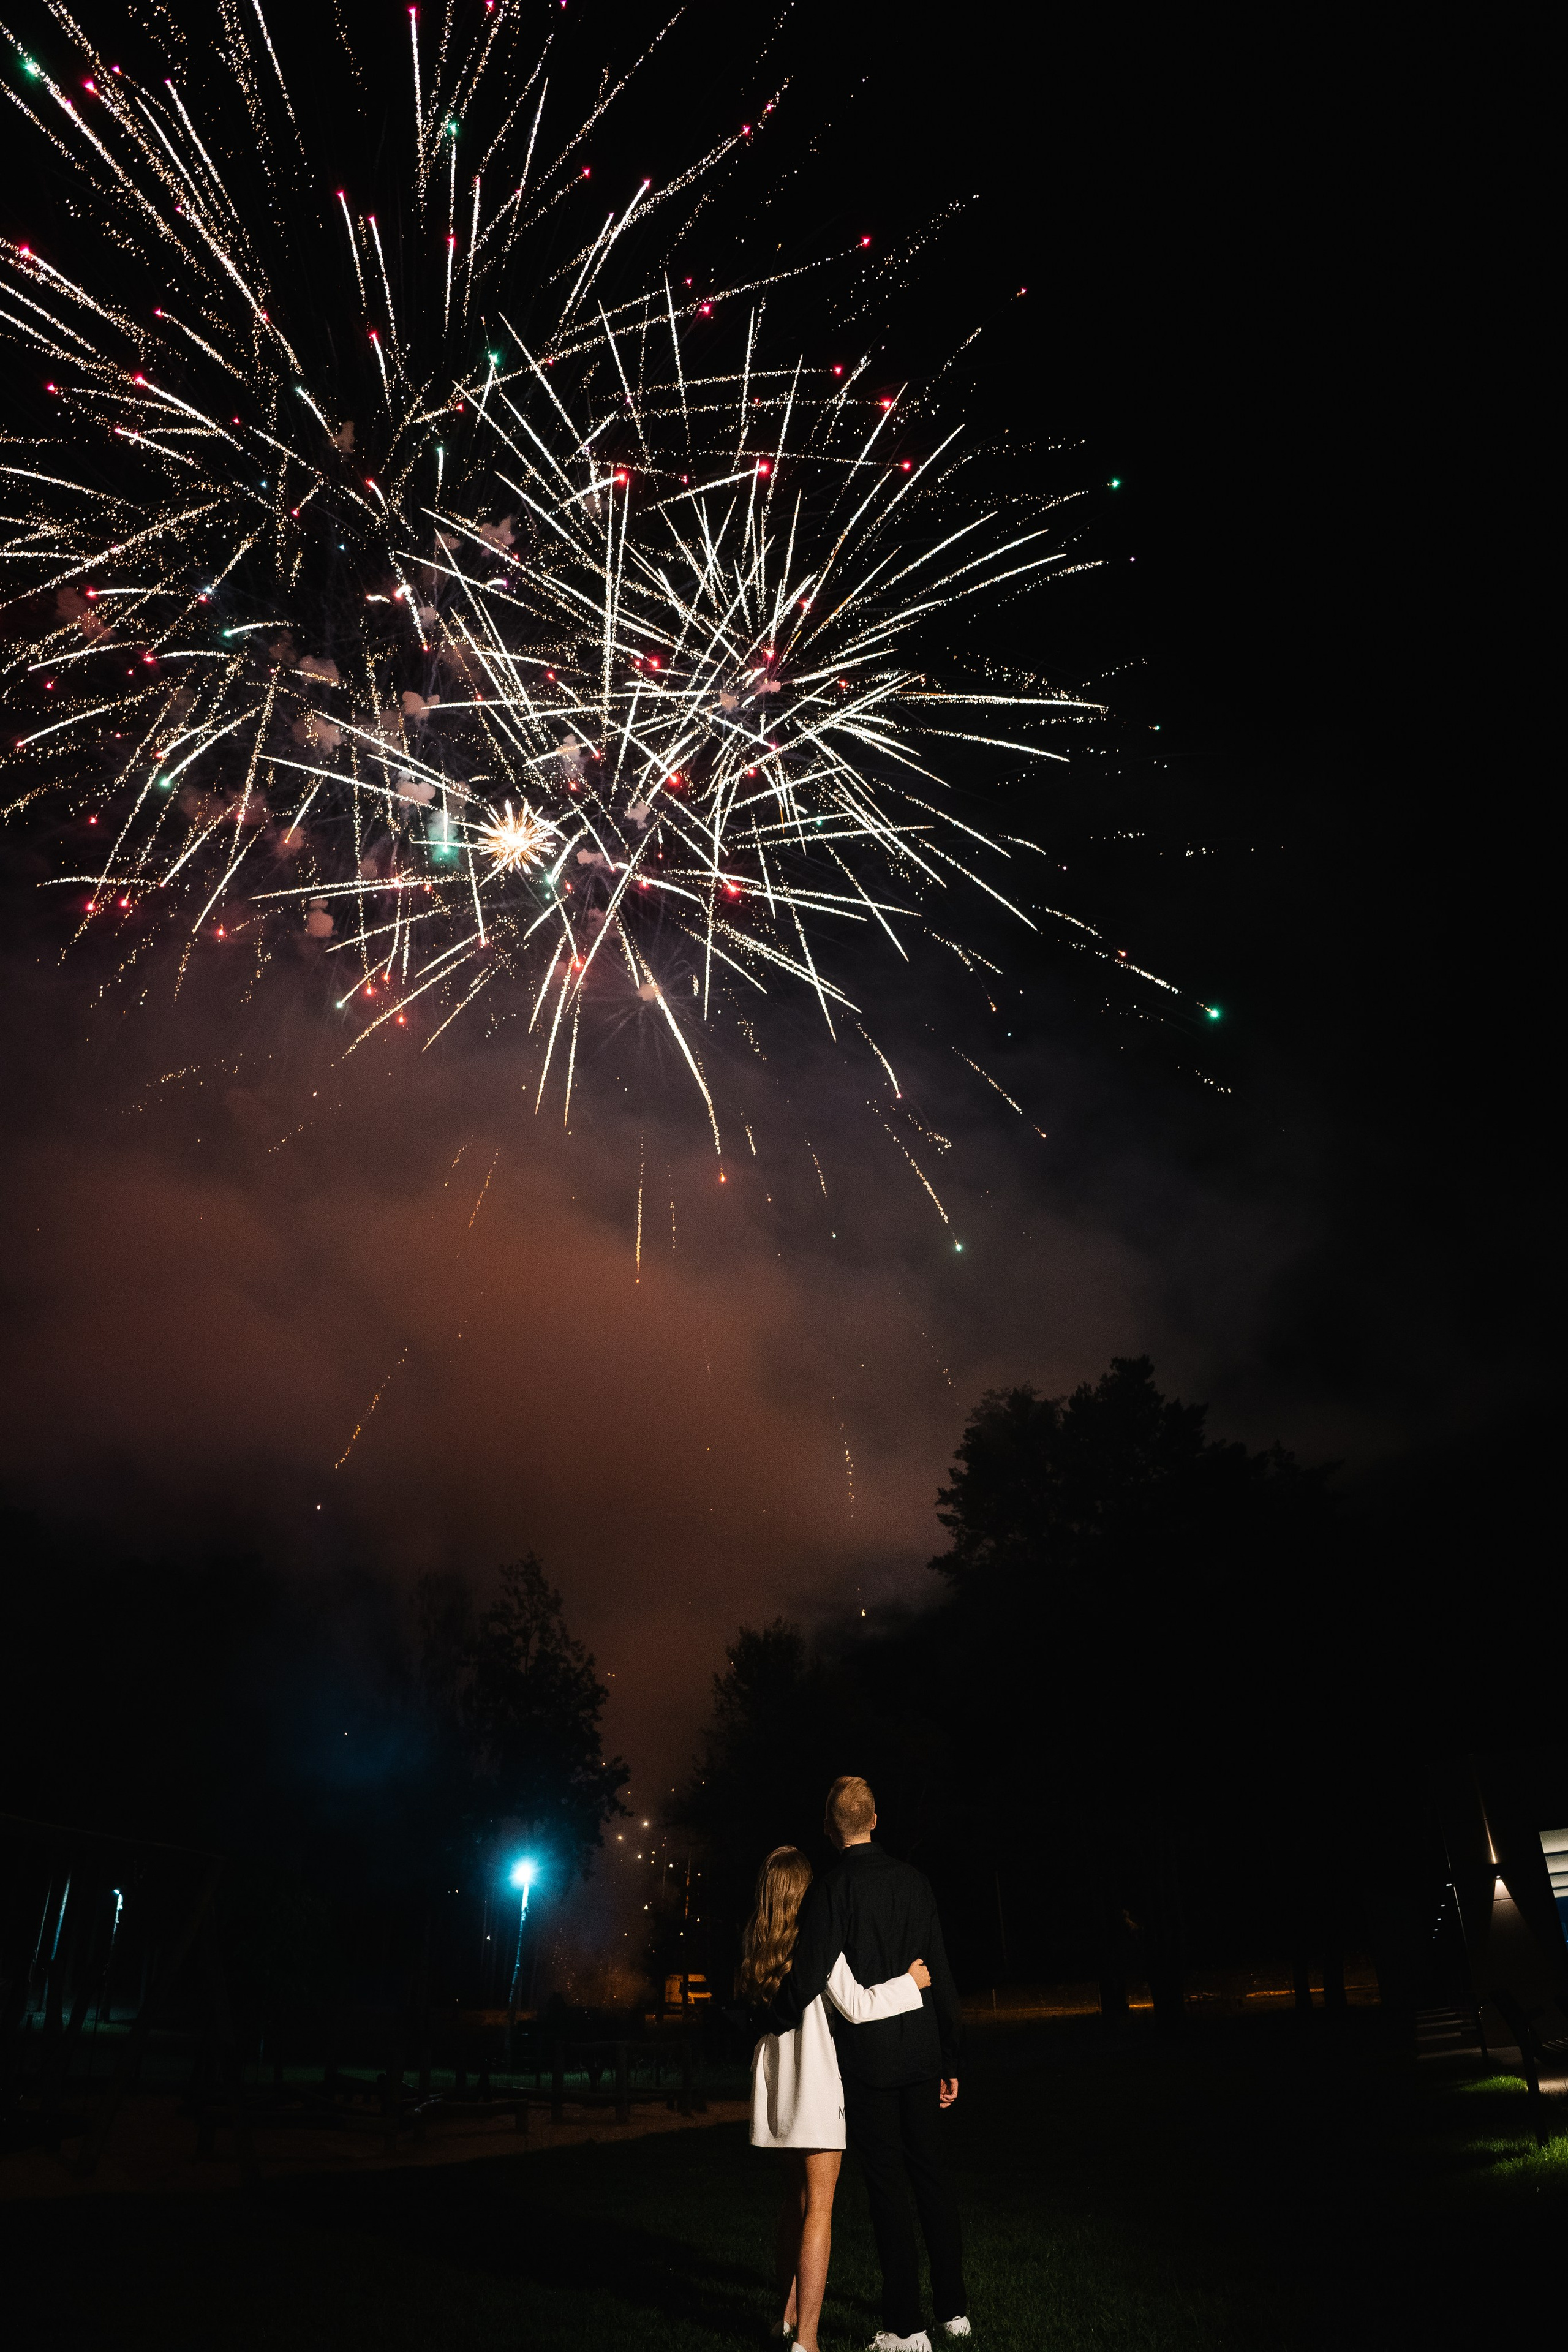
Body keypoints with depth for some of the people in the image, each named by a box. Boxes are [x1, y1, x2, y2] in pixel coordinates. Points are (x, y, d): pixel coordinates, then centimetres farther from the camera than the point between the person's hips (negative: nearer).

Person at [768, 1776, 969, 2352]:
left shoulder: (831, 1890, -15)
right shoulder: (914, 1881, 1)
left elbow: (807, 1980, -19)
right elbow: (941, 1975, 5)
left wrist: (770, 2024, -1)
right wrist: (950, 2060, 13)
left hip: (865, 2060, -5)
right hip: (920, 2054, 5)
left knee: (887, 2187, 5)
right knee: (931, 2177, 16)